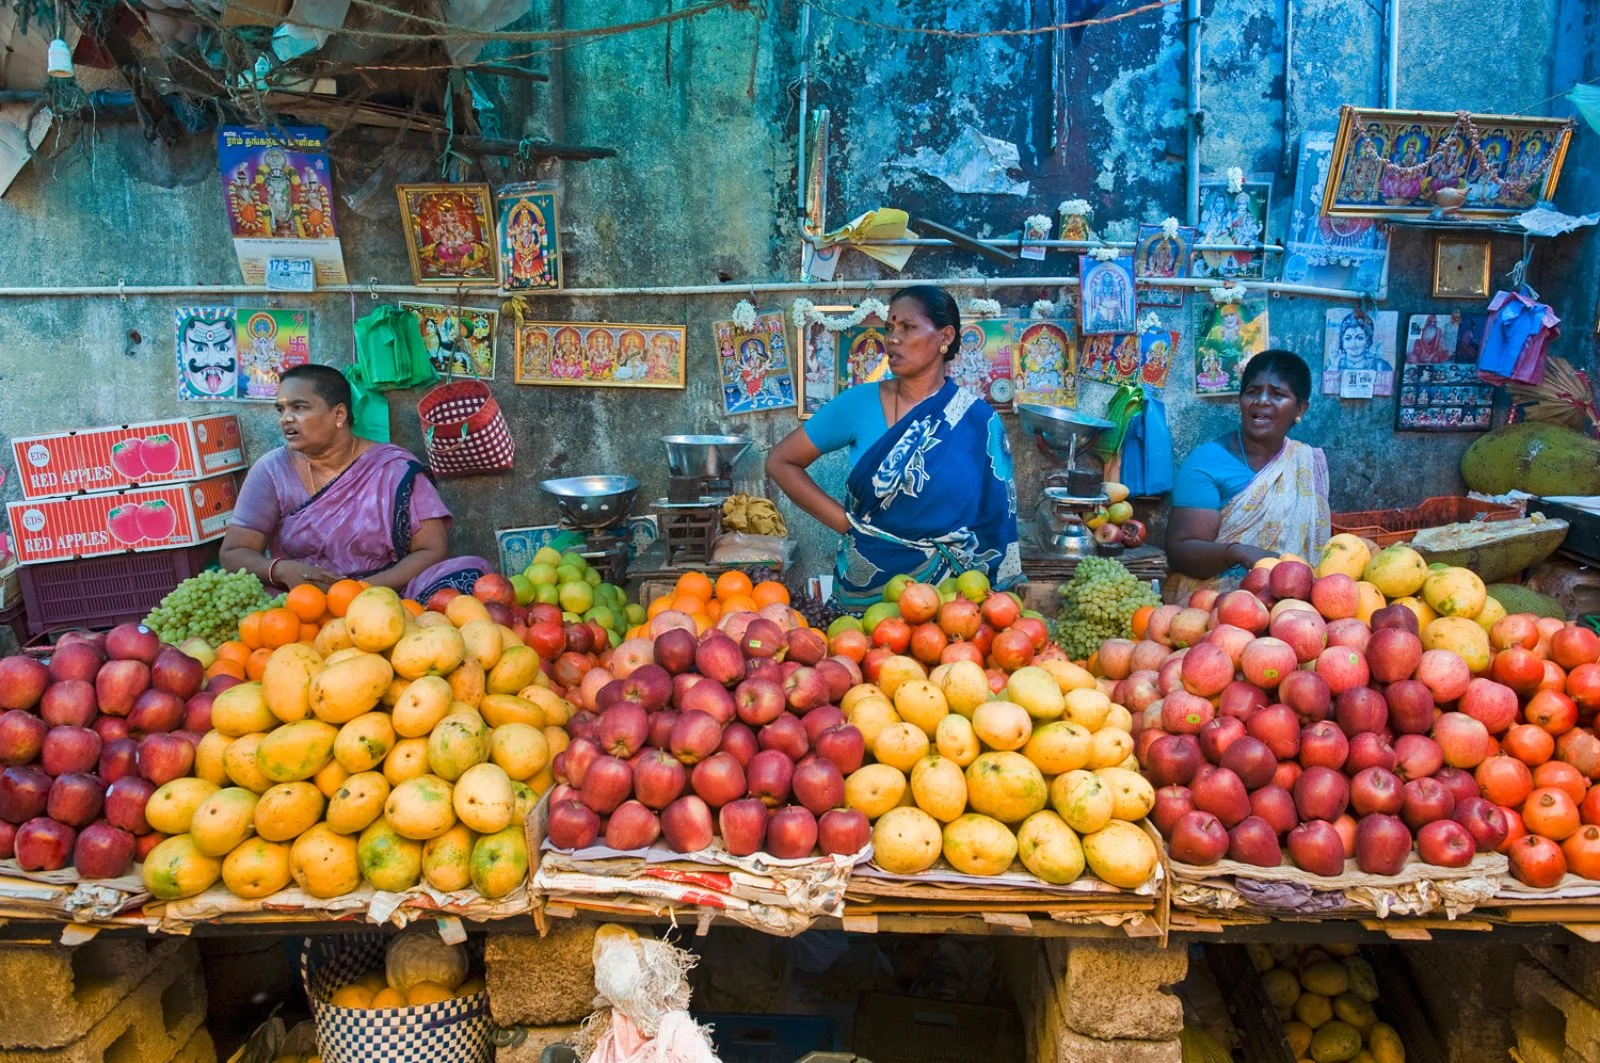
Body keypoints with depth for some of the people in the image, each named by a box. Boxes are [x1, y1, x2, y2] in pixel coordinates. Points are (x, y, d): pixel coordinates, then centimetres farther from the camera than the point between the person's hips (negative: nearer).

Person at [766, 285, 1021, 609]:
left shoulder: (978, 422, -4)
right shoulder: (859, 404, -3)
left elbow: (993, 520, 2)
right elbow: (781, 462, 1)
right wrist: (845, 522, -6)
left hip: (946, 594, 0)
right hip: (862, 590, 1)